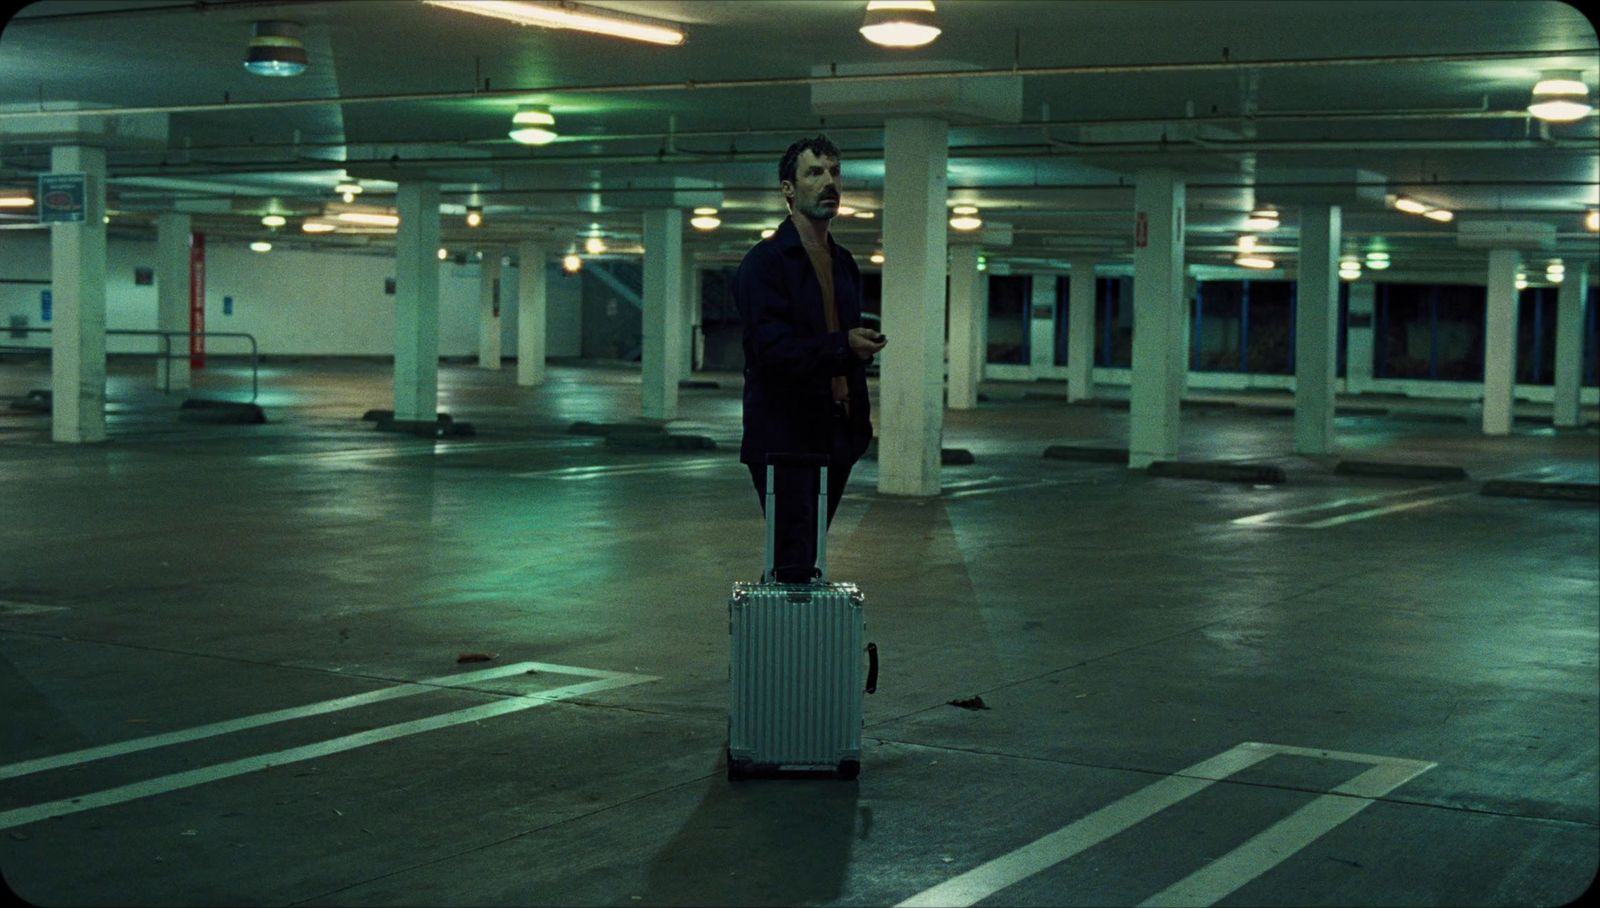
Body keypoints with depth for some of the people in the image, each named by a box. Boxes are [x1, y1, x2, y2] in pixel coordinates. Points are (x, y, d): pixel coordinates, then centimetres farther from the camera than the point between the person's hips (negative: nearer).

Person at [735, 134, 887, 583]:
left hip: (834, 435, 7)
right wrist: (842, 346, -27)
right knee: (793, 565, -9)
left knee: (806, 561, 9)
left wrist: (859, 421, 15)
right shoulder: (765, 261, -7)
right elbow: (769, 348, -17)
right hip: (783, 436, -7)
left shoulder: (844, 263, 17)